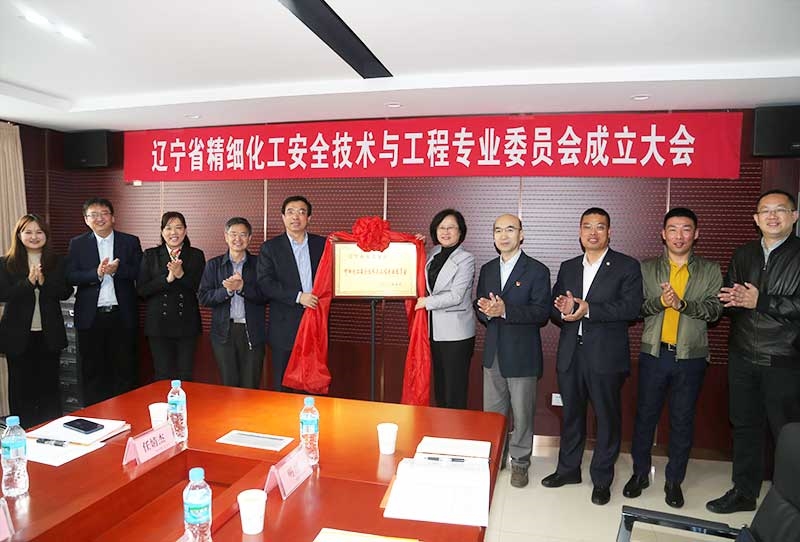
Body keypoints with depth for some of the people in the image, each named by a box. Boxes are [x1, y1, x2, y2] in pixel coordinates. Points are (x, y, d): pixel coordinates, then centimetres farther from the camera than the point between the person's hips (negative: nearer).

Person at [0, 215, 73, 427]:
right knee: (21, 384, 7)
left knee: (49, 382, 10)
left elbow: (66, 292, -3)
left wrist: (44, 282, -18)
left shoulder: (57, 262, 5)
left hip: (49, 333, 1)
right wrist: (28, 282, -21)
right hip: (18, 334, -1)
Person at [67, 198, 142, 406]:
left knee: (125, 368, 6)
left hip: (122, 315, 0)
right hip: (91, 316, 1)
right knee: (92, 370, 8)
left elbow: (140, 273, -2)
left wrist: (117, 269, -18)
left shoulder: (130, 242, 5)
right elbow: (70, 277, -3)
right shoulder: (77, 244, 7)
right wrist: (97, 273, -17)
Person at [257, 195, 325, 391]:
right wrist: (298, 296, -17)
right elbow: (265, 283, -7)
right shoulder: (270, 247, 3)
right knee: (282, 385, 7)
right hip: (285, 329, -1)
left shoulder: (322, 244, 8)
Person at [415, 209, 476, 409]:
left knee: (455, 392, 1)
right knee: (439, 385, 18)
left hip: (456, 333, -7)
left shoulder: (466, 259, -12)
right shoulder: (433, 253, 9)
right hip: (436, 330, 7)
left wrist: (426, 302, -10)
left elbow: (455, 296, -18)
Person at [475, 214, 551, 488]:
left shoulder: (537, 270, -7)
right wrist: (487, 311, -13)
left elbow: (541, 313, -15)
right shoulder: (487, 269, 10)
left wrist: (505, 310, -25)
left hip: (522, 354, -5)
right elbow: (480, 308, 10)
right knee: (492, 411, 15)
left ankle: (520, 461, 25)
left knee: (522, 413, 7)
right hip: (493, 352, 5)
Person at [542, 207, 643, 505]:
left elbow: (631, 308, -15)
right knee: (571, 414, 16)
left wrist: (588, 309, -22)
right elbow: (554, 307, 9)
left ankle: (602, 479, 24)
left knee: (607, 418, 7)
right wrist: (563, 311, -14)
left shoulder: (627, 266, -2)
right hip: (570, 355, 4)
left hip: (606, 356, -4)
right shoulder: (568, 268, 12)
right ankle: (568, 468, 33)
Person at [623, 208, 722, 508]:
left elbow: (714, 309, -8)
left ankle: (674, 480, 25)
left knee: (683, 420, 9)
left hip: (691, 356, 0)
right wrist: (660, 302, -21)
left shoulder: (710, 271, 4)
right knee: (645, 415, 9)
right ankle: (640, 473, 26)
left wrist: (682, 304, -24)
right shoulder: (647, 269, 5)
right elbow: (636, 307, -2)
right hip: (654, 354, 0)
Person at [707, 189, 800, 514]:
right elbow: (730, 302, 10)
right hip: (743, 359, 5)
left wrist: (760, 301, -16)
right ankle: (744, 493, 25)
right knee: (744, 427, 13)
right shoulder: (743, 255, 12)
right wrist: (733, 299, -11)